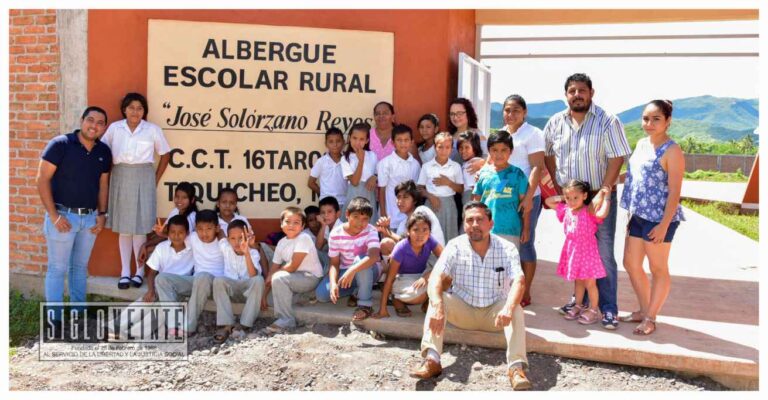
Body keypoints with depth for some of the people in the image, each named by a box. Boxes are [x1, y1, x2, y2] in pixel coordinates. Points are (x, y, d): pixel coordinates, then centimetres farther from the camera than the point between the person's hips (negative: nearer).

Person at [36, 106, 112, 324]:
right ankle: (54, 319, 11)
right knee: (57, 268, 1)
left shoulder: (104, 152, 5)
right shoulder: (60, 144, -11)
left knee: (80, 266, 17)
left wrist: (102, 214, 7)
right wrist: (54, 215, -15)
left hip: (90, 218, 5)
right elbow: (42, 179, -12)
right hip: (63, 215, -5)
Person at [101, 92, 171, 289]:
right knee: (123, 227, 9)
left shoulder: (153, 130, -5)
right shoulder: (114, 128, 0)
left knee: (140, 226, 1)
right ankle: (125, 271, 17)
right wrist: (106, 175, 2)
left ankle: (140, 271, 14)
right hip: (120, 178, 2)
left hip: (143, 179, -2)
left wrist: (156, 178, 2)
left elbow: (165, 154, 5)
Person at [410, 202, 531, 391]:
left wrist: (508, 308, -45)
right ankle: (432, 360, -36)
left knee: (515, 309, -30)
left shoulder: (507, 249, -10)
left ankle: (516, 366, -37)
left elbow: (518, 281, -24)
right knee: (437, 299, -26)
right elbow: (436, 277, -23)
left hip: (494, 312, 0)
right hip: (463, 310, 1)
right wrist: (437, 306, -43)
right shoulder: (455, 246, -10)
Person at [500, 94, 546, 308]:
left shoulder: (532, 134, -7)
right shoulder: (500, 134, 14)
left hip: (525, 197, -6)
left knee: (524, 243, 1)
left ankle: (525, 293, 10)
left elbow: (537, 167, -13)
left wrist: (528, 197, -22)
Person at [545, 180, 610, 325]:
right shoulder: (565, 210, 3)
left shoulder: (589, 211, -16)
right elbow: (548, 201, 13)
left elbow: (602, 214, -37)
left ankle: (593, 310, 13)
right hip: (572, 251, 6)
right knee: (577, 281, 18)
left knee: (589, 283, 3)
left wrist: (605, 197, -27)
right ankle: (579, 306, 30)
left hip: (586, 251, -6)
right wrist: (562, 198, 4)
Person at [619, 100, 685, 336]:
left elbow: (674, 192, -16)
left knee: (658, 269, 6)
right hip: (638, 216, 8)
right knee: (631, 264, 14)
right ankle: (644, 310, 31)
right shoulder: (641, 144, 9)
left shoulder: (672, 151, -14)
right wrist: (631, 213, 13)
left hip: (659, 219, -8)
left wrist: (664, 225, -19)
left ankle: (650, 318, 17)